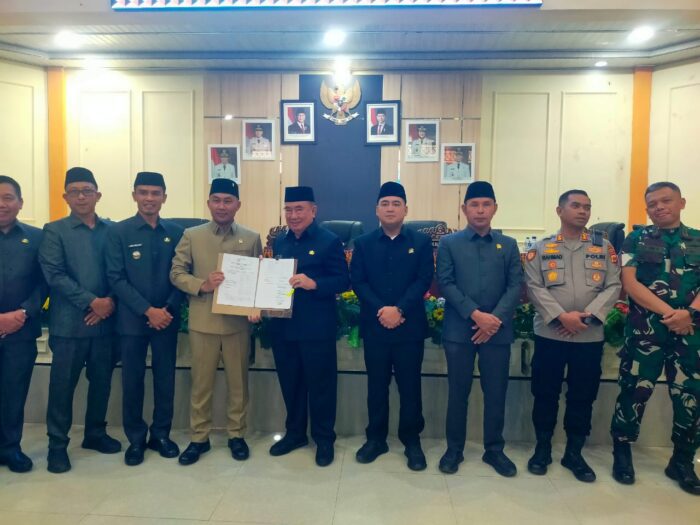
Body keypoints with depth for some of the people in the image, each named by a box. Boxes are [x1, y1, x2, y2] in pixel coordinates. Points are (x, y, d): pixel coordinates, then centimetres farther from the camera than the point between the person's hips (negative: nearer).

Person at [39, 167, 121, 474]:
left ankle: (95, 434, 29)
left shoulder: (112, 230, 9)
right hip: (69, 322, -2)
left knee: (101, 381, 12)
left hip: (105, 320, 3)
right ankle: (57, 444, 19)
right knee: (63, 385, 4)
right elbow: (54, 275, -8)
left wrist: (110, 301, -11)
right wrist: (92, 302, -14)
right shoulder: (54, 231, 2)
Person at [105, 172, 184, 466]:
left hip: (166, 318, 2)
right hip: (132, 319, -1)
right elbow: (116, 278, -7)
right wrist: (148, 310, -14)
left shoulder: (176, 233, 3)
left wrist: (169, 309, -10)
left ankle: (161, 434, 26)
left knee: (165, 378, 9)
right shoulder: (119, 232, -2)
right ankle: (136, 439, 23)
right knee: (132, 380, 8)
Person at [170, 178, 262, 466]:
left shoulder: (252, 238, 4)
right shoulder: (192, 236, 3)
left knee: (238, 382, 10)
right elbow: (176, 273, 2)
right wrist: (202, 285, -16)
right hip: (203, 321, 0)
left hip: (238, 321, 0)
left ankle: (237, 435, 26)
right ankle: (199, 437, 24)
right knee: (201, 383, 9)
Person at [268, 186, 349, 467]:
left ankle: (324, 439, 23)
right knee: (290, 383, 16)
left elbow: (342, 281, -12)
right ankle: (294, 433, 34)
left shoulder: (329, 241, -8)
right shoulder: (279, 242, 11)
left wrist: (313, 283, -27)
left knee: (320, 384, 6)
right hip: (282, 326, 6)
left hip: (317, 328, -6)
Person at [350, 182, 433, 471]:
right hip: (374, 326, 1)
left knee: (410, 386, 7)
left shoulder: (421, 242, 4)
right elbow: (357, 282, -1)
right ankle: (376, 438, 25)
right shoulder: (363, 243, 7)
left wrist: (399, 310, -17)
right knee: (376, 385, 11)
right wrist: (380, 311, -14)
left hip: (410, 326, -1)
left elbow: (424, 280, -5)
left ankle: (412, 441, 21)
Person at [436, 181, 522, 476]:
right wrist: (475, 314, -15)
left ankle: (494, 450, 25)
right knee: (458, 392, 7)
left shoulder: (508, 245, 10)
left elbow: (516, 286, 2)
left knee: (496, 392, 8)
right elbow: (446, 284, -5)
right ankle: (454, 449, 21)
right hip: (459, 330, -1)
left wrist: (495, 319, -12)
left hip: (497, 330, 2)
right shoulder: (449, 243, 4)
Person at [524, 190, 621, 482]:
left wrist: (588, 316, -14)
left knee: (583, 396, 9)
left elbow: (613, 286, 0)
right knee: (545, 393, 7)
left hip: (590, 336, 2)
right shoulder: (542, 248, 3)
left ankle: (574, 453, 24)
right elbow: (534, 287, -5)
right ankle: (542, 448, 23)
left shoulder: (604, 247, 8)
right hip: (549, 334, -1)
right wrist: (561, 316, -17)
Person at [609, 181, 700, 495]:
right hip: (645, 330, -2)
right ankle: (622, 452, 19)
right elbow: (629, 282, -5)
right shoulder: (636, 240, 6)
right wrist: (668, 312, -16)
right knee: (635, 392, 1)